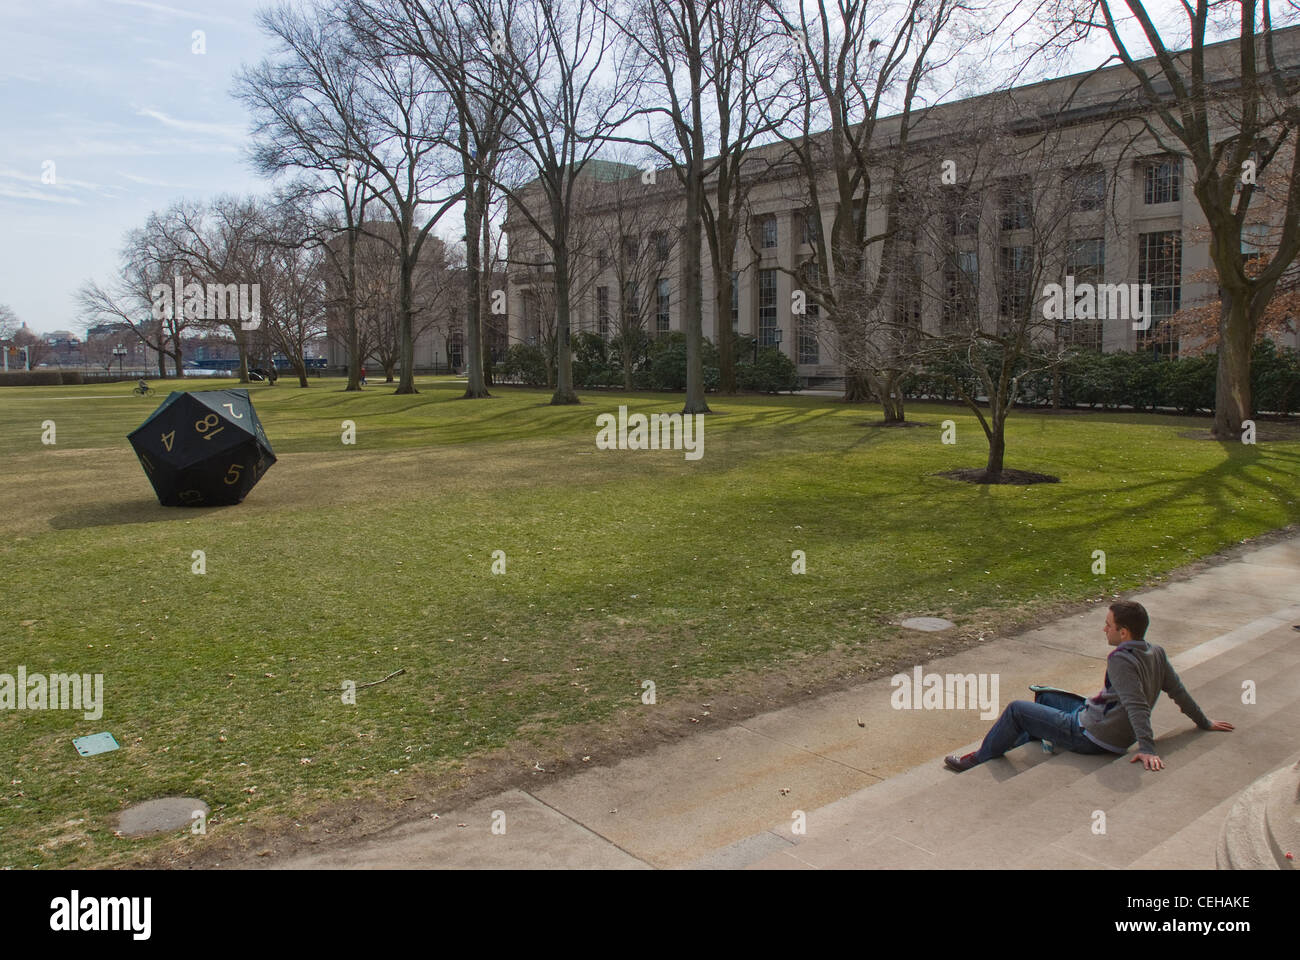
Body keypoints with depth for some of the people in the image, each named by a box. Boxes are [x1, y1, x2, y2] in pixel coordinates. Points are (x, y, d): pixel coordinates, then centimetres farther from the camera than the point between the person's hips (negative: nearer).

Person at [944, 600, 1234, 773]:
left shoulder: (1121, 661, -26)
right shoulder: (1157, 654, -1)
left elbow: (1137, 706, -32)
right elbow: (1179, 692, 6)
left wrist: (1147, 748, -37)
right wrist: (1204, 723, 18)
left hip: (1090, 736, -10)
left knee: (1016, 709, -4)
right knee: (1048, 697, 27)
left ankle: (981, 758, 11)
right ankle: (1021, 741, 43)